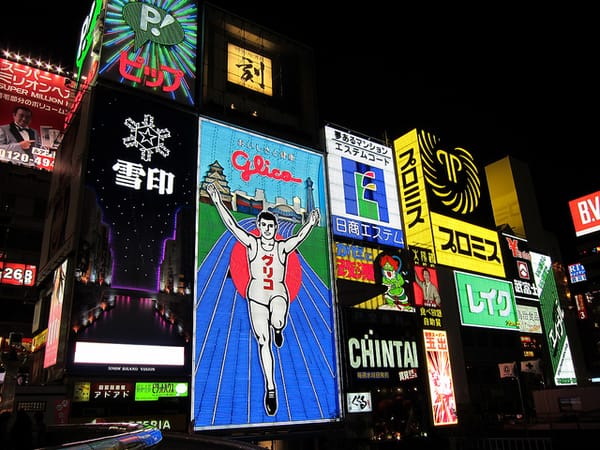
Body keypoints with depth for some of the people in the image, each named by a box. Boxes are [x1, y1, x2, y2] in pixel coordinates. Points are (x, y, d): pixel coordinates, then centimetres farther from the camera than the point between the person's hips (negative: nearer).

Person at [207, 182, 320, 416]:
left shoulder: (283, 247, 1)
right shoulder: (252, 243, 0)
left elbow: (300, 236, -15)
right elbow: (232, 225, -8)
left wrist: (310, 224, -32)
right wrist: (218, 202, -16)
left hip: (279, 293, -1)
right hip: (256, 296, 1)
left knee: (278, 322, -34)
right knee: (263, 342, 0)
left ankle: (277, 329, 6)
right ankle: (270, 388, 10)